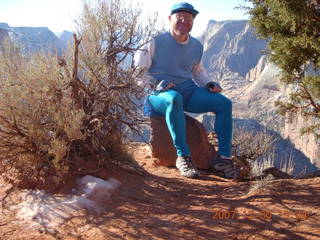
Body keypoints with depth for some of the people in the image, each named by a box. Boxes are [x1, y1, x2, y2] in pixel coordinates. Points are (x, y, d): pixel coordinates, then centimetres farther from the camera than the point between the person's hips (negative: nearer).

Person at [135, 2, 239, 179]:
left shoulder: (197, 46, 13)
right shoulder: (156, 42, -4)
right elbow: (138, 70, -4)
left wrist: (208, 84, 7)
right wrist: (155, 83, -20)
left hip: (188, 91, 6)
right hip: (161, 93, -6)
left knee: (224, 103, -12)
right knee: (174, 99, -42)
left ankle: (224, 156, -9)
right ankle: (183, 156, -36)